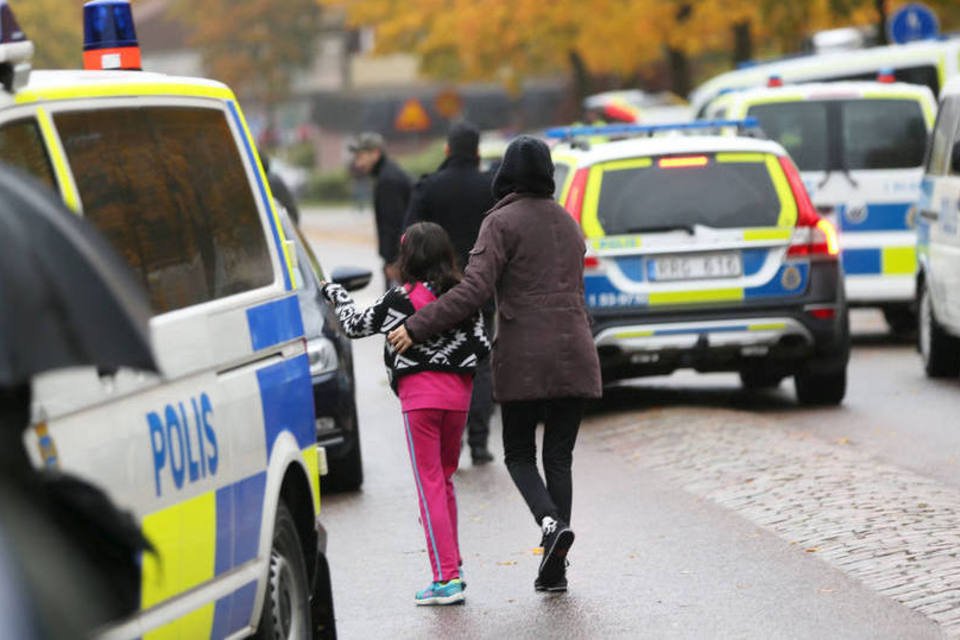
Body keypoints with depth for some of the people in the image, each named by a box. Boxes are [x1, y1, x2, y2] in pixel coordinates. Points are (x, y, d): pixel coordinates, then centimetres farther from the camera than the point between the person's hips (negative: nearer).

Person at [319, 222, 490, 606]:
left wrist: (334, 293, 21)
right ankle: (452, 566, 23)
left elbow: (356, 325, 5)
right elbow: (482, 346, 9)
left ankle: (446, 578, -9)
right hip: (458, 393, 5)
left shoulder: (404, 298, -6)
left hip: (420, 393, -5)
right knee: (445, 479, 18)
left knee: (429, 484, -3)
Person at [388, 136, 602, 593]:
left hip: (523, 358, -5)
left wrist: (417, 328, -17)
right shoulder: (566, 222, 15)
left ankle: (551, 520, -19)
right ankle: (554, 567, 4)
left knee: (519, 453, 9)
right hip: (573, 354, 5)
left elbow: (475, 289, -17)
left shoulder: (503, 222, -6)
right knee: (559, 456, 8)